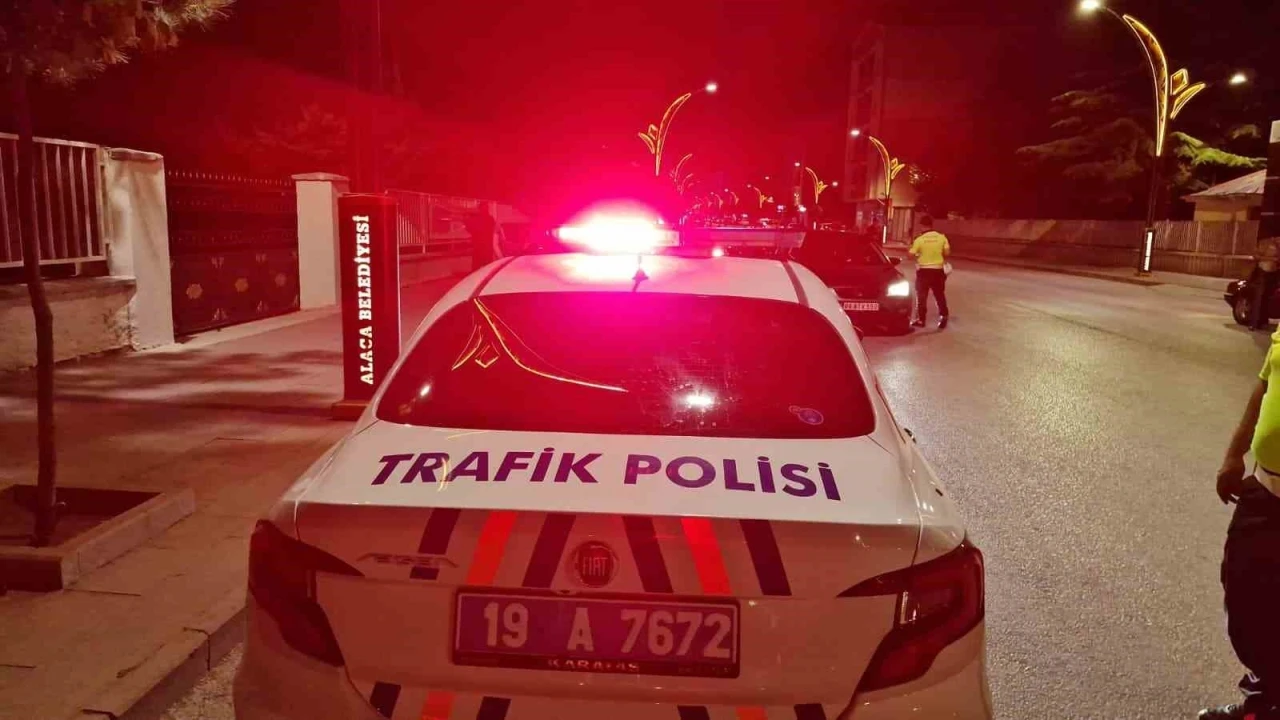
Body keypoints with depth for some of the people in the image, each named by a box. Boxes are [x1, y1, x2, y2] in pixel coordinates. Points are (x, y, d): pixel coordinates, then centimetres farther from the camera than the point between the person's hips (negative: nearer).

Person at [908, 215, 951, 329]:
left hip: (924, 270, -2)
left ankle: (921, 319, 11)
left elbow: (911, 255, -8)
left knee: (922, 296, 8)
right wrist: (941, 258, 14)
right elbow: (947, 252, -5)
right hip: (938, 270, 3)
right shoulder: (942, 237, -3)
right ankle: (943, 317, 10)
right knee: (940, 295, 12)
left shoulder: (919, 239, -11)